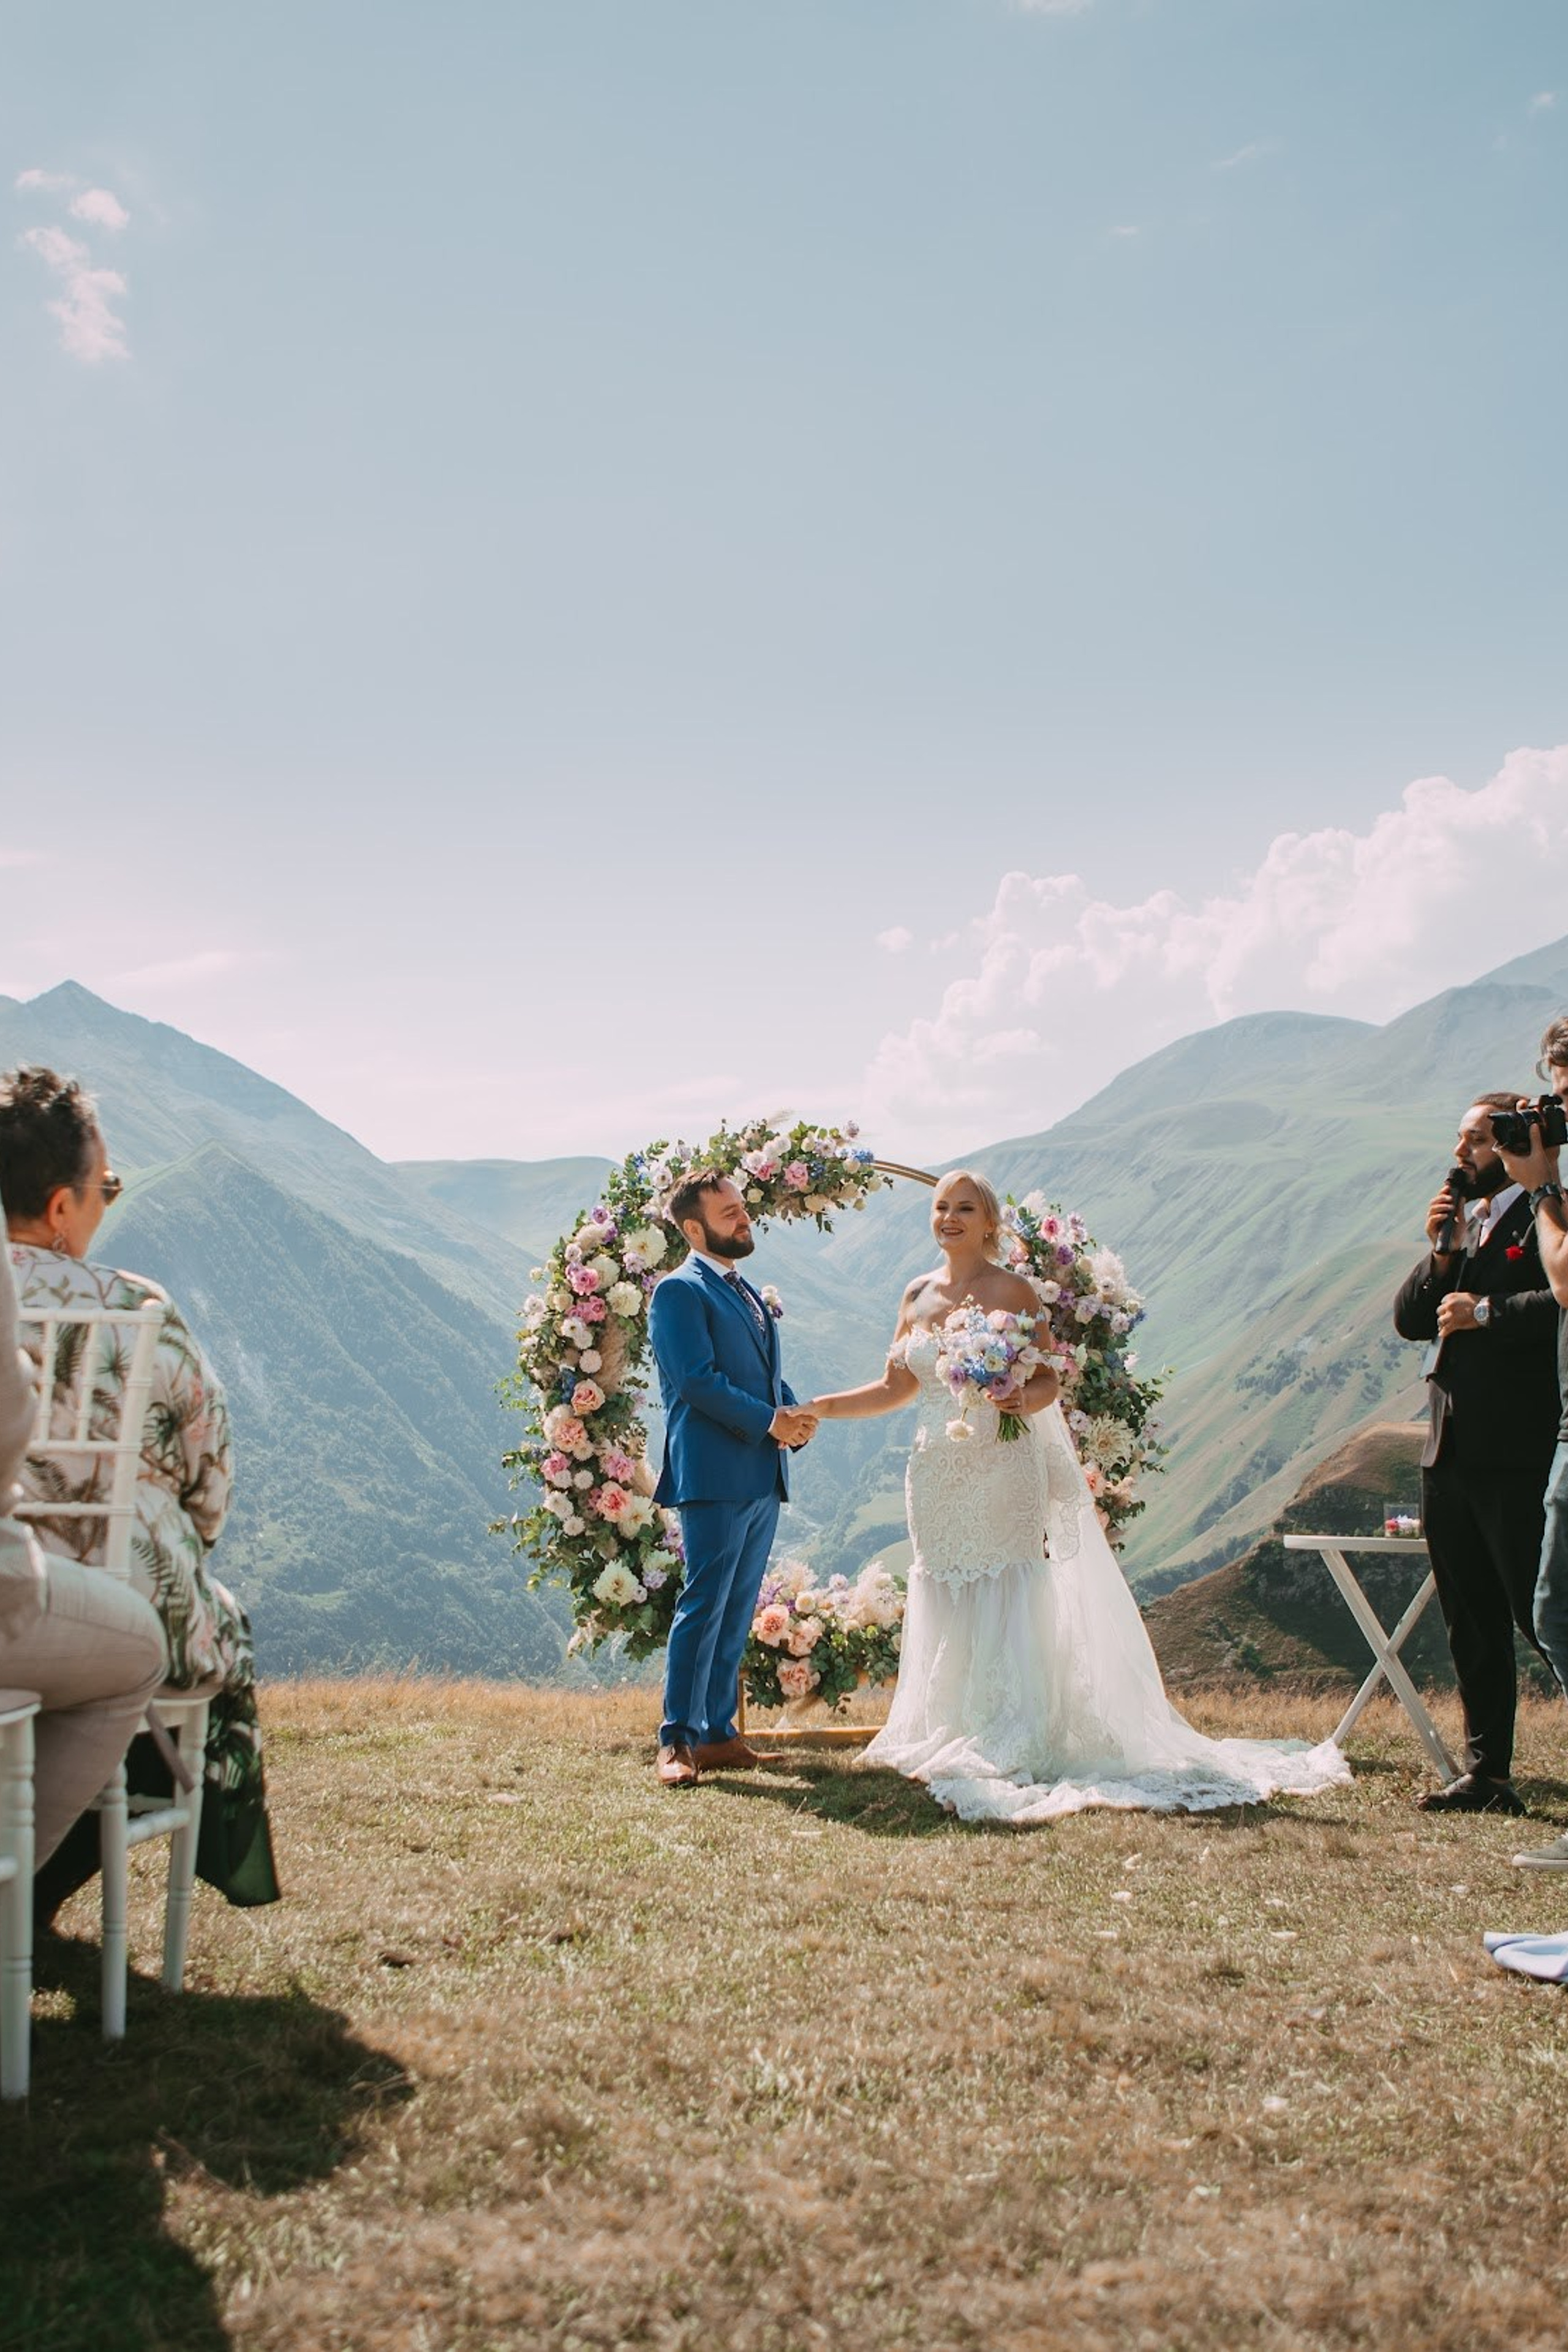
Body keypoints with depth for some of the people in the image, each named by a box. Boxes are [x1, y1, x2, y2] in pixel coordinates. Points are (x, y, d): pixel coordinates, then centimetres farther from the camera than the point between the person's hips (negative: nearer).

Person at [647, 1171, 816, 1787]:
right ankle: (677, 1741, -3)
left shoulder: (746, 1291, 21)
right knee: (703, 1607, -9)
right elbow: (697, 1379, -16)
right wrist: (770, 1420, -16)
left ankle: (718, 1733, 17)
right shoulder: (680, 1291, -7)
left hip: (762, 1478, 9)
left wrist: (796, 1414, 1)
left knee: (736, 1613, 10)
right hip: (714, 1475, -9)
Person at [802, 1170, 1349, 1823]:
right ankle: (950, 1740, 15)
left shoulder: (1011, 1291, -5)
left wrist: (1023, 1399, -28)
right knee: (944, 1599, 7)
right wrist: (821, 1408, 9)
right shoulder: (918, 1295, 11)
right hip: (937, 1474, 5)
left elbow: (1048, 1381, -6)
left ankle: (1012, 1747, 0)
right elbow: (899, 1386, 14)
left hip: (1002, 1470, -5)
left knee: (1004, 1599, -5)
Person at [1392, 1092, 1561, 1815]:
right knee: (1471, 1626, 13)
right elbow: (1409, 1319, 11)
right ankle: (1486, 1775, 21)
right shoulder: (1459, 1220, 17)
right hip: (1450, 1452, 8)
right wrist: (1441, 1254, -2)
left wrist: (1485, 1312, -15)